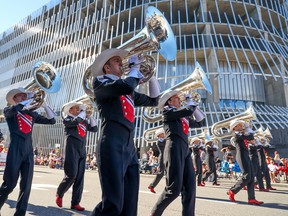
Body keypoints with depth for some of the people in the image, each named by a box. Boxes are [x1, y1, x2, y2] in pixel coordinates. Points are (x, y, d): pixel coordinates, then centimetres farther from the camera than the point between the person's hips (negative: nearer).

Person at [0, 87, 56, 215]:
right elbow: (13, 110, -18)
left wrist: (45, 105, -2)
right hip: (15, 149, -3)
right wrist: (32, 100, -20)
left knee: (26, 185, 3)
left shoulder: (32, 114, 16)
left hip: (29, 150, 3)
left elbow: (52, 120, 8)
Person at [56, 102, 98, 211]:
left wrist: (90, 117, 5)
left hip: (82, 150, 5)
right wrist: (84, 111, -7)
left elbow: (94, 129, 11)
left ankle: (75, 203, 10)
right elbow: (75, 122, -18)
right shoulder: (67, 119, 3)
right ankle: (59, 194, 19)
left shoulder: (84, 121, 17)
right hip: (72, 149, -5)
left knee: (80, 177, 3)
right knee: (71, 175, -8)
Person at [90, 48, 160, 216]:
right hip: (112, 146, -7)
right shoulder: (100, 82, 3)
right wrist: (135, 67, 2)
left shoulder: (129, 92, 24)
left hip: (131, 149, 7)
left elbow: (153, 100, 25)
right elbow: (126, 86, -16)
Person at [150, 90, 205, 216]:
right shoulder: (168, 111, 3)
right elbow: (189, 111, -10)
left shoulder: (184, 117, 25)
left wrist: (195, 107, 23)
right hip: (174, 148, -7)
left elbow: (201, 123, 29)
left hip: (185, 150, 8)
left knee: (190, 187, 3)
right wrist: (190, 101, 11)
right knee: (174, 188, -9)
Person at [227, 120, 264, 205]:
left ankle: (251, 199, 6)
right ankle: (232, 191, 1)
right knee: (246, 176, -12)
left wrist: (247, 129, 16)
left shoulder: (242, 134, 22)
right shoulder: (236, 133, -7)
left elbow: (251, 137, 17)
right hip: (241, 156, -9)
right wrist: (248, 129, 2)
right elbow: (250, 137, -16)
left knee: (251, 178, 4)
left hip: (246, 156, 9)